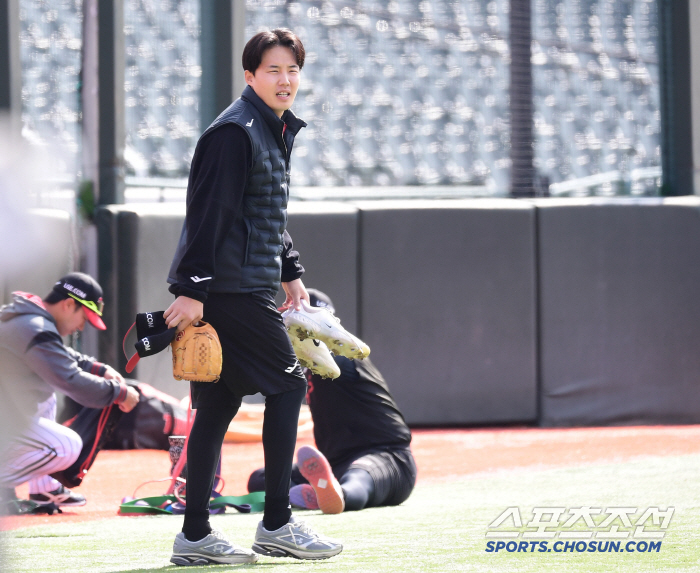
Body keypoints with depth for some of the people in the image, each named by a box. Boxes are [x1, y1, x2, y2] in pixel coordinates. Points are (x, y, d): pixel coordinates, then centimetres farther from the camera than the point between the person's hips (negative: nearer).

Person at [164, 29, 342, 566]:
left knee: (219, 403, 8)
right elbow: (209, 212, -19)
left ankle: (195, 535, 9)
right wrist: (193, 288, -23)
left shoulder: (276, 130, 19)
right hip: (233, 289, -10)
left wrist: (290, 270, 26)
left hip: (246, 287, 10)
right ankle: (277, 524, -1)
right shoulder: (235, 132, -13)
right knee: (288, 384, -5)